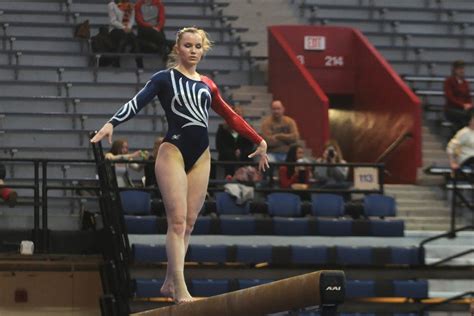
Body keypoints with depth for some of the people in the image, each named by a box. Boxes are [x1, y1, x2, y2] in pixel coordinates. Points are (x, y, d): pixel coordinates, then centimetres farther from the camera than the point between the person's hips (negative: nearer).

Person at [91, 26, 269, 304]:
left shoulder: (207, 85, 16)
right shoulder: (165, 79, 1)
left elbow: (231, 116, 24)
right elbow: (137, 103, -12)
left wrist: (259, 141, 26)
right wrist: (112, 123, -29)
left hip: (201, 156, 6)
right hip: (174, 151, -6)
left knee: (189, 222, 4)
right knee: (178, 220, -12)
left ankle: (170, 283, 12)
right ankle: (180, 290, -17)